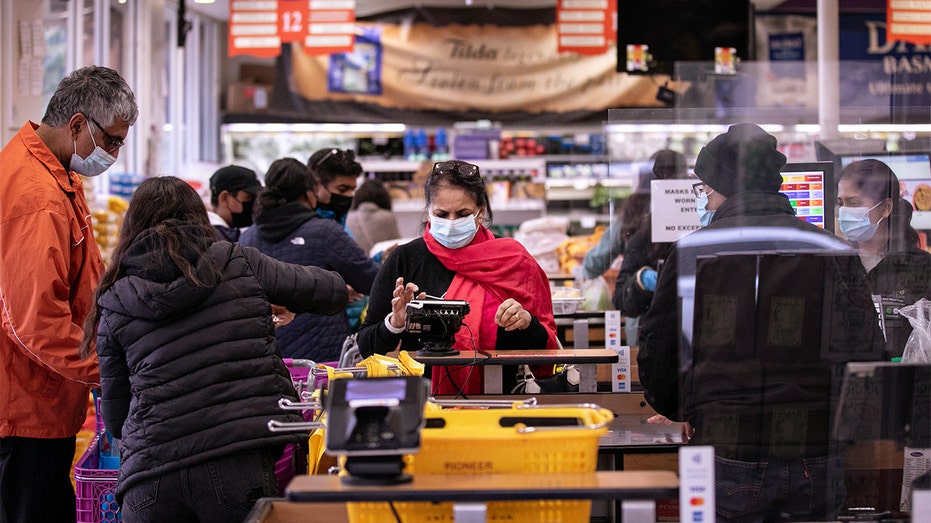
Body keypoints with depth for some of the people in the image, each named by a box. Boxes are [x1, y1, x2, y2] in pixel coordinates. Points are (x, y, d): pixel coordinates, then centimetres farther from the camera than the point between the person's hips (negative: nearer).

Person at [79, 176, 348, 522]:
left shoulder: (116, 305, 10)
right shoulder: (239, 264, 9)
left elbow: (116, 419, 15)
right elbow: (332, 290, 21)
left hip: (153, 479, 1)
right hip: (241, 464, -1)